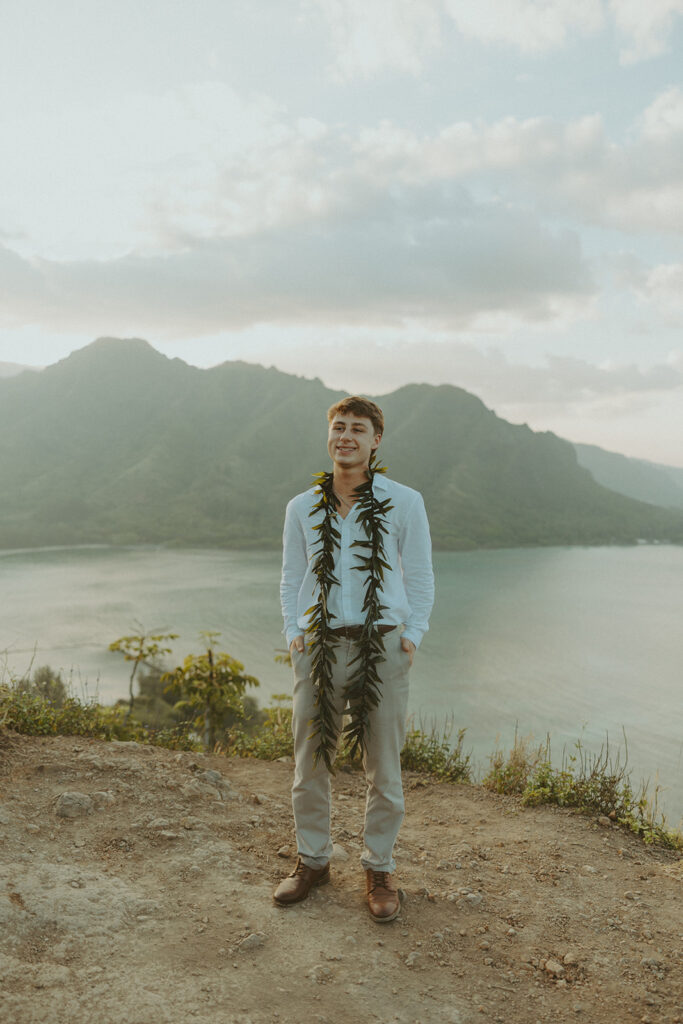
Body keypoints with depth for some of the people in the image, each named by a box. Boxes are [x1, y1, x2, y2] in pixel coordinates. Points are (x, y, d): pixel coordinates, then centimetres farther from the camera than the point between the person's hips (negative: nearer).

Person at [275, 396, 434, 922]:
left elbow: (421, 578, 5)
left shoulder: (404, 503, 0)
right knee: (310, 764, 9)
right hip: (319, 646, 2)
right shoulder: (302, 507, 6)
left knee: (384, 768, 7)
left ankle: (380, 869, 26)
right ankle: (313, 860, 30)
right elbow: (292, 580, 13)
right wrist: (293, 633, 2)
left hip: (382, 648, -2)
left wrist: (412, 636, -4)